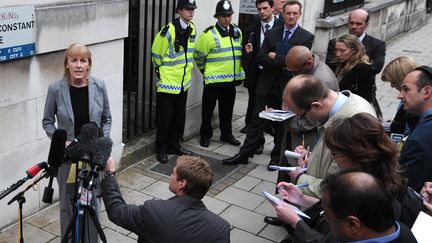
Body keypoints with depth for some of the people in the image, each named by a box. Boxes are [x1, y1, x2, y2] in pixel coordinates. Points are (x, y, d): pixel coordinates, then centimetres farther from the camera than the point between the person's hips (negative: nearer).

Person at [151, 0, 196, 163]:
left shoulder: (192, 29, 4)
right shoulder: (169, 31, -17)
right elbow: (156, 53, -8)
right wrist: (161, 71, 3)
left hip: (183, 82, 7)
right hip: (167, 82, -7)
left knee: (179, 116, 14)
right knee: (165, 117, 0)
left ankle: (174, 145, 28)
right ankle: (161, 148, 13)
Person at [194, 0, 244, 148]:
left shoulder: (237, 32, 7)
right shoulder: (209, 34, -12)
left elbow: (241, 52, 20)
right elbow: (198, 56, -4)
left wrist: (239, 72, 18)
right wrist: (205, 71, 7)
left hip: (231, 79, 5)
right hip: (213, 80, -5)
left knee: (227, 110, 16)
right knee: (208, 109, 6)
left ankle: (226, 134, 30)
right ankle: (205, 135, 21)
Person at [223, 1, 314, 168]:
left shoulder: (307, 37, -4)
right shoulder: (271, 33, 5)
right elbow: (260, 58, -3)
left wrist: (275, 57, -12)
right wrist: (283, 63, -16)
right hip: (266, 85, 2)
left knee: (282, 124, 12)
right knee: (257, 121, 5)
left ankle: (276, 157, 26)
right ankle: (244, 154, 13)